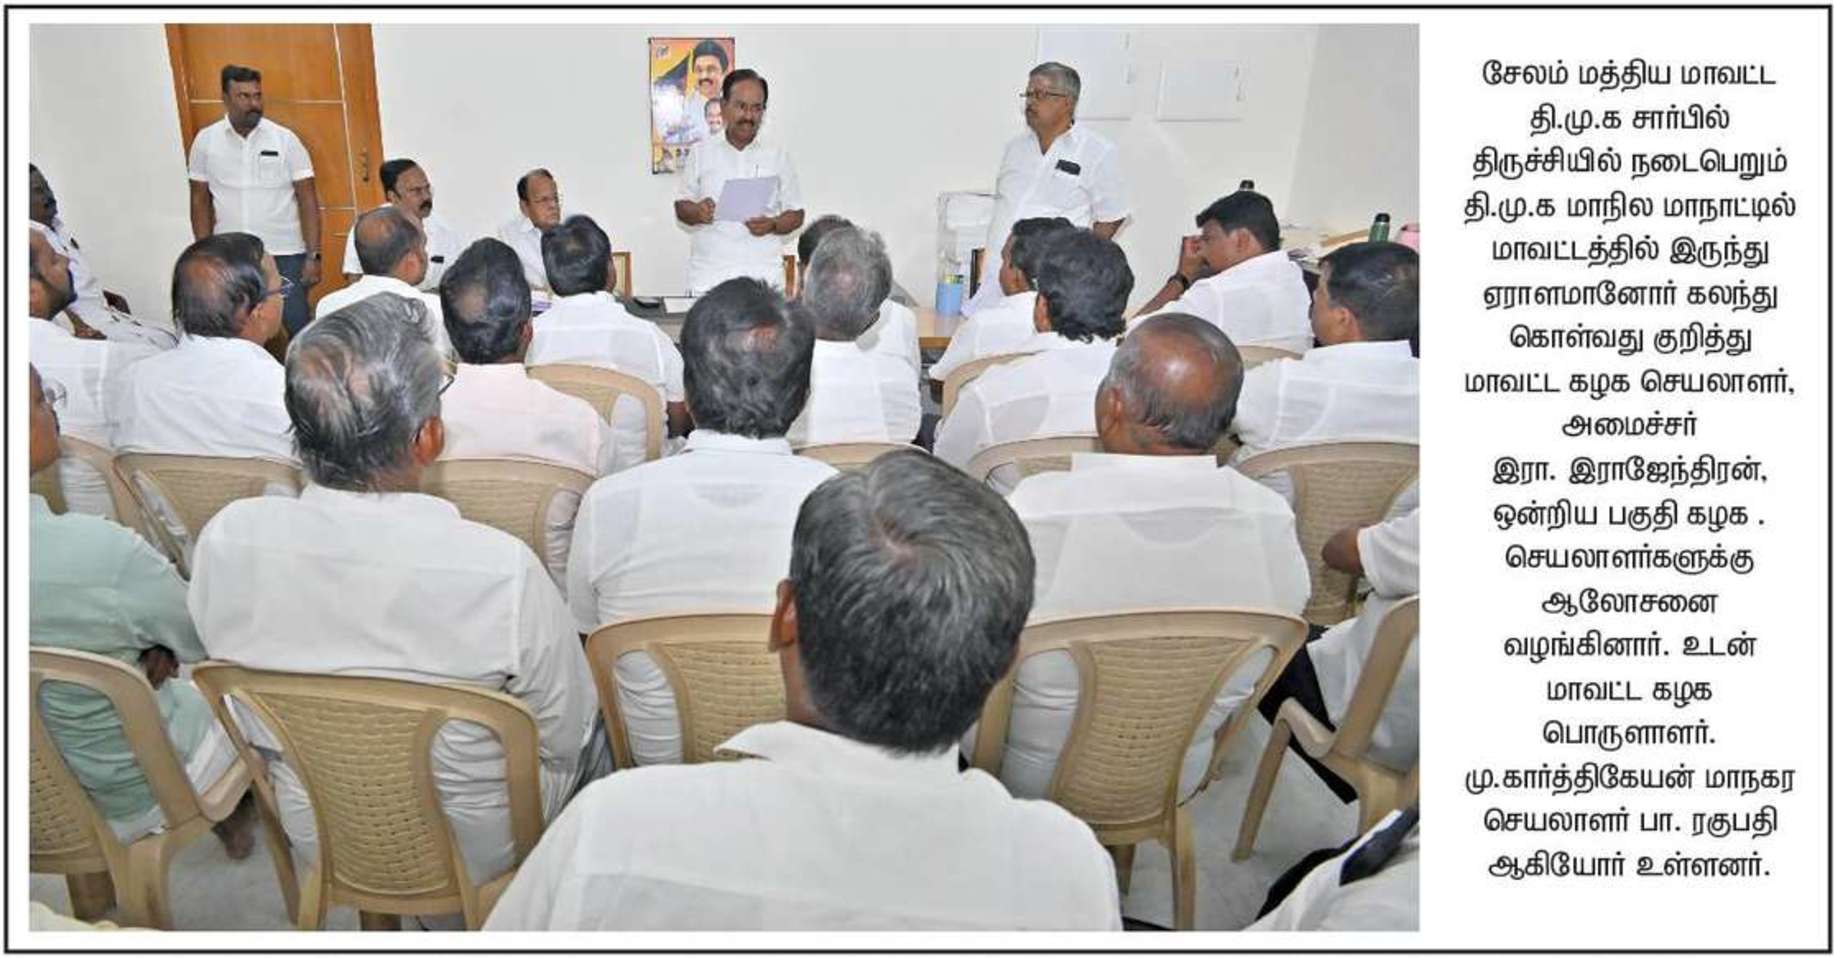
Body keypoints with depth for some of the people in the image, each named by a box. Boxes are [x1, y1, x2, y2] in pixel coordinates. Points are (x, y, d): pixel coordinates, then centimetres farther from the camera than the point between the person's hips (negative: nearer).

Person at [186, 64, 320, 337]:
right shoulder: (205, 141, 4)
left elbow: (307, 199, -2)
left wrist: (313, 256, -9)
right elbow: (201, 200, 11)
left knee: (299, 330, -2)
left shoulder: (285, 139, -1)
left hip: (284, 255, -2)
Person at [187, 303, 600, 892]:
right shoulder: (502, 570, -36)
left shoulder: (225, 541, -22)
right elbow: (566, 738, -19)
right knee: (592, 717, 26)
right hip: (479, 852, -4)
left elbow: (248, 724, -3)